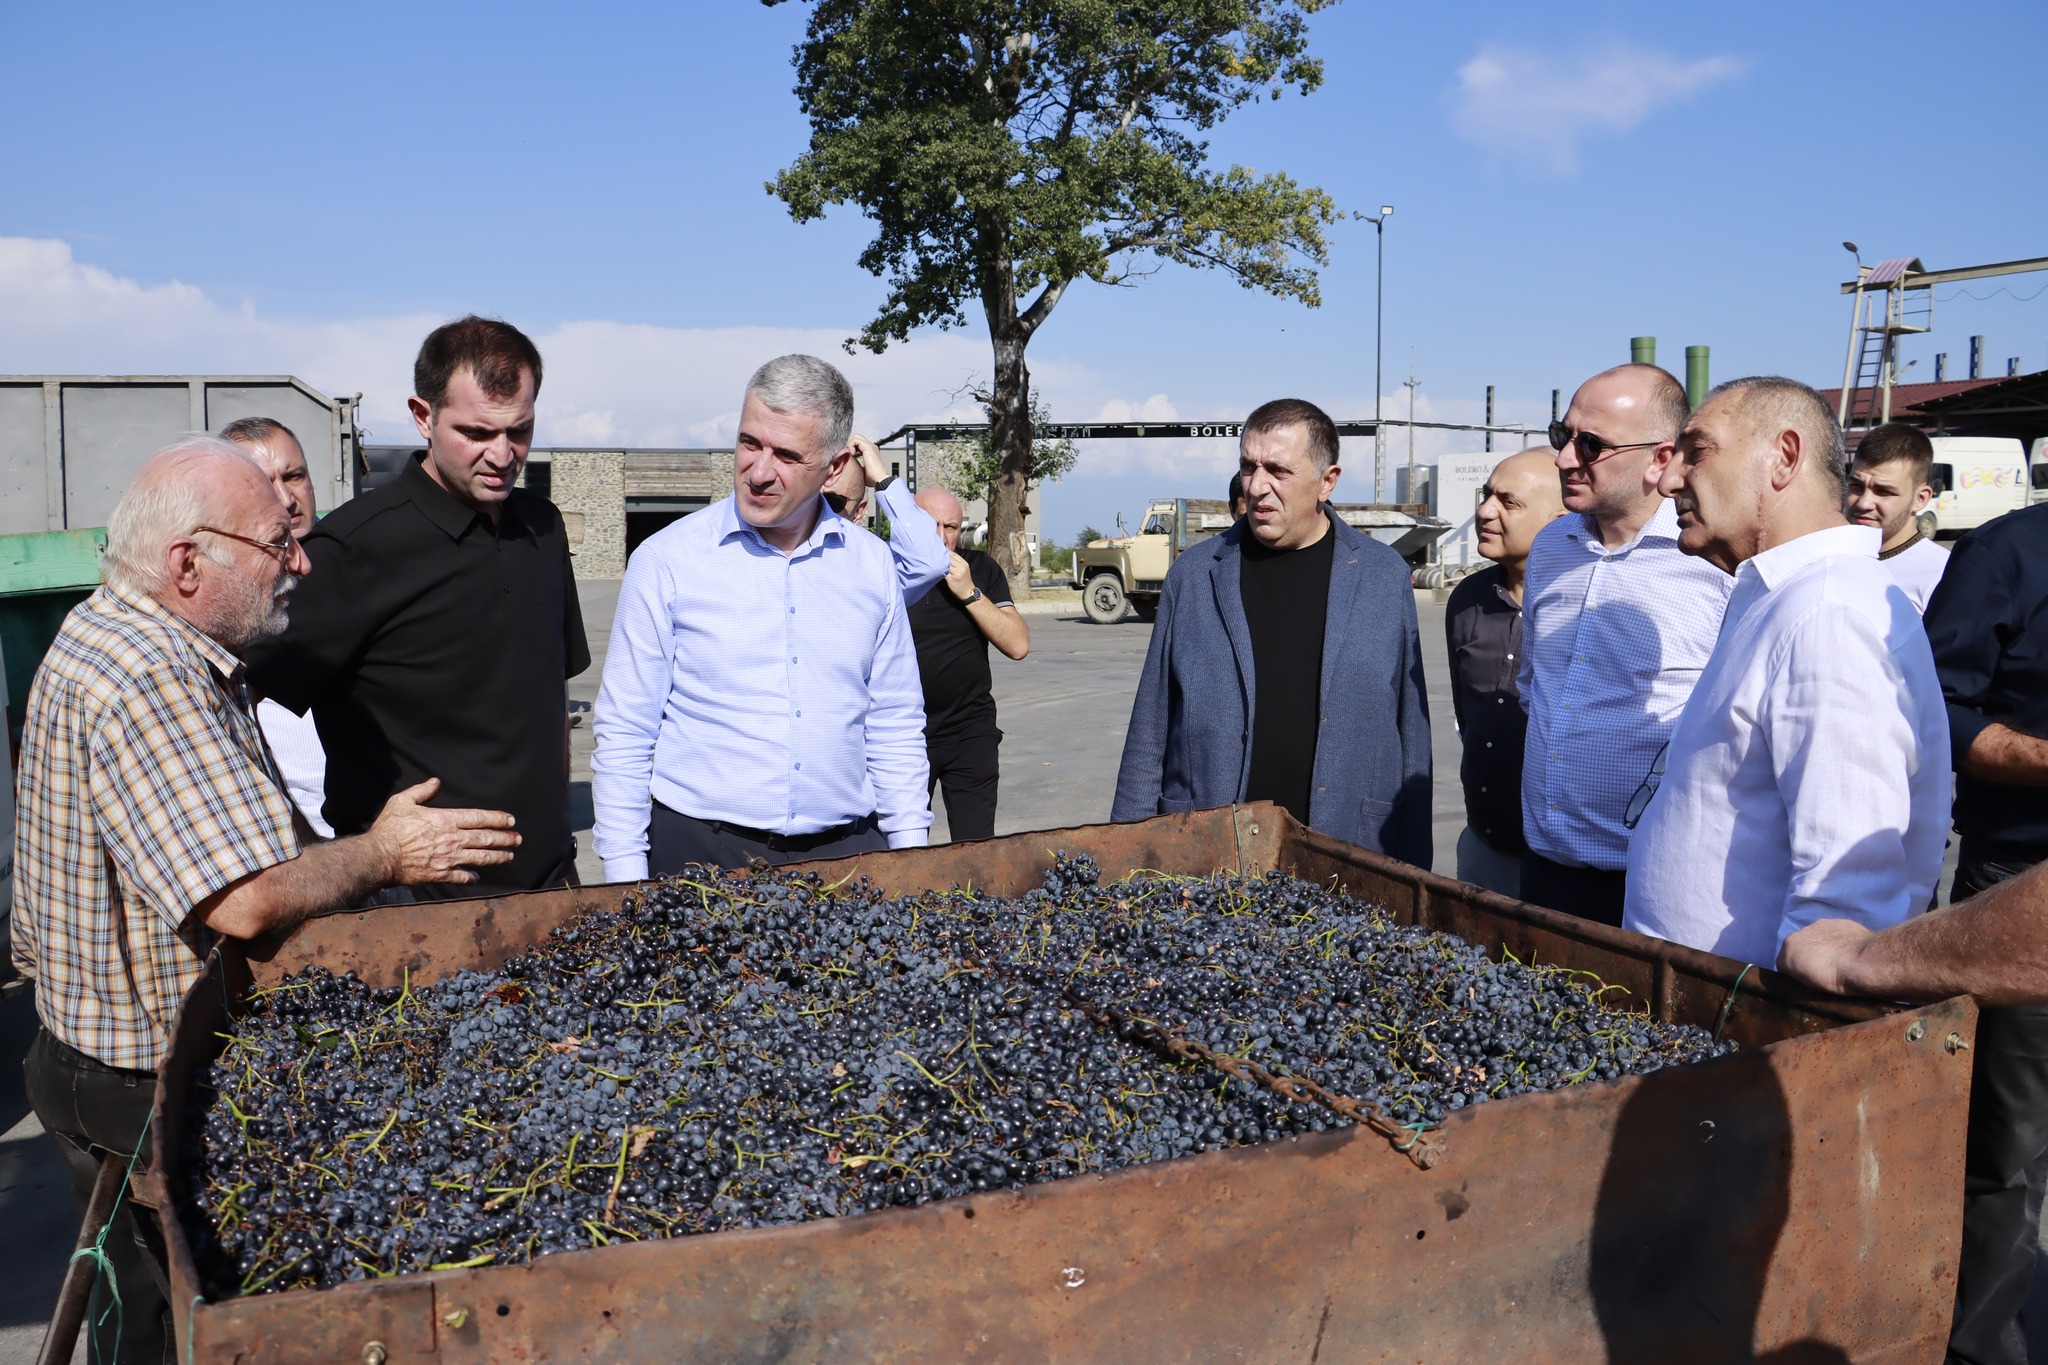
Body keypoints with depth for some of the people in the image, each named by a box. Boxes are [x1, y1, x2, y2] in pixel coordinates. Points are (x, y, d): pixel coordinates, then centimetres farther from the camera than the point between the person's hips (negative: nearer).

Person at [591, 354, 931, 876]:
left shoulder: (873, 565, 4)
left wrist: (910, 861, 5)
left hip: (846, 851, 3)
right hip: (700, 849, -2)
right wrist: (626, 876, -6)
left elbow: (895, 730, 9)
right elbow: (623, 733, -3)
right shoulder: (666, 559, -5)